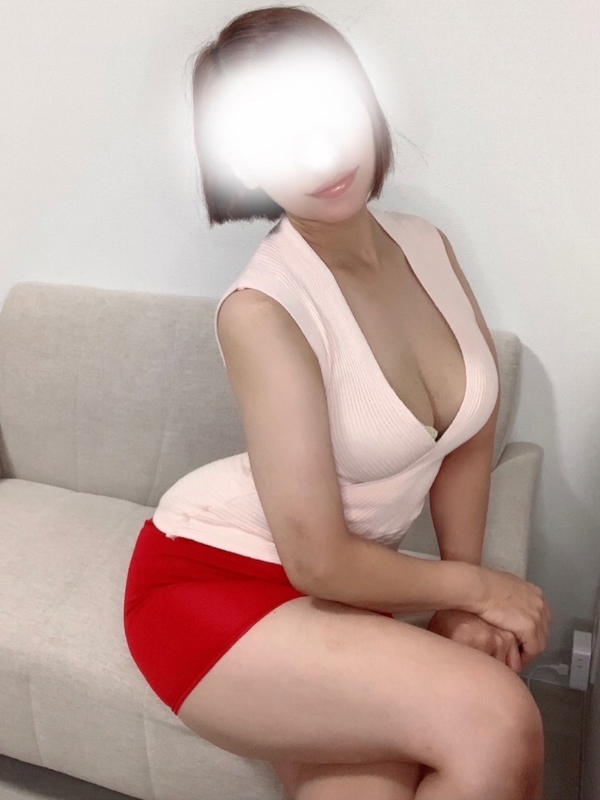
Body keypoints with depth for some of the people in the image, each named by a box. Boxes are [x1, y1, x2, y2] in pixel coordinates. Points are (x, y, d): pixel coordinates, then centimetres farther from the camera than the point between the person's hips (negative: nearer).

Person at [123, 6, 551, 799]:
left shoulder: (427, 246, -3)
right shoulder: (262, 309, -24)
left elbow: (471, 436, 6)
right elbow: (320, 562, -21)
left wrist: (458, 606, -1)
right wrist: (474, 587, -6)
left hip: (335, 587, 6)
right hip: (210, 584, -5)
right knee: (497, 723, -21)